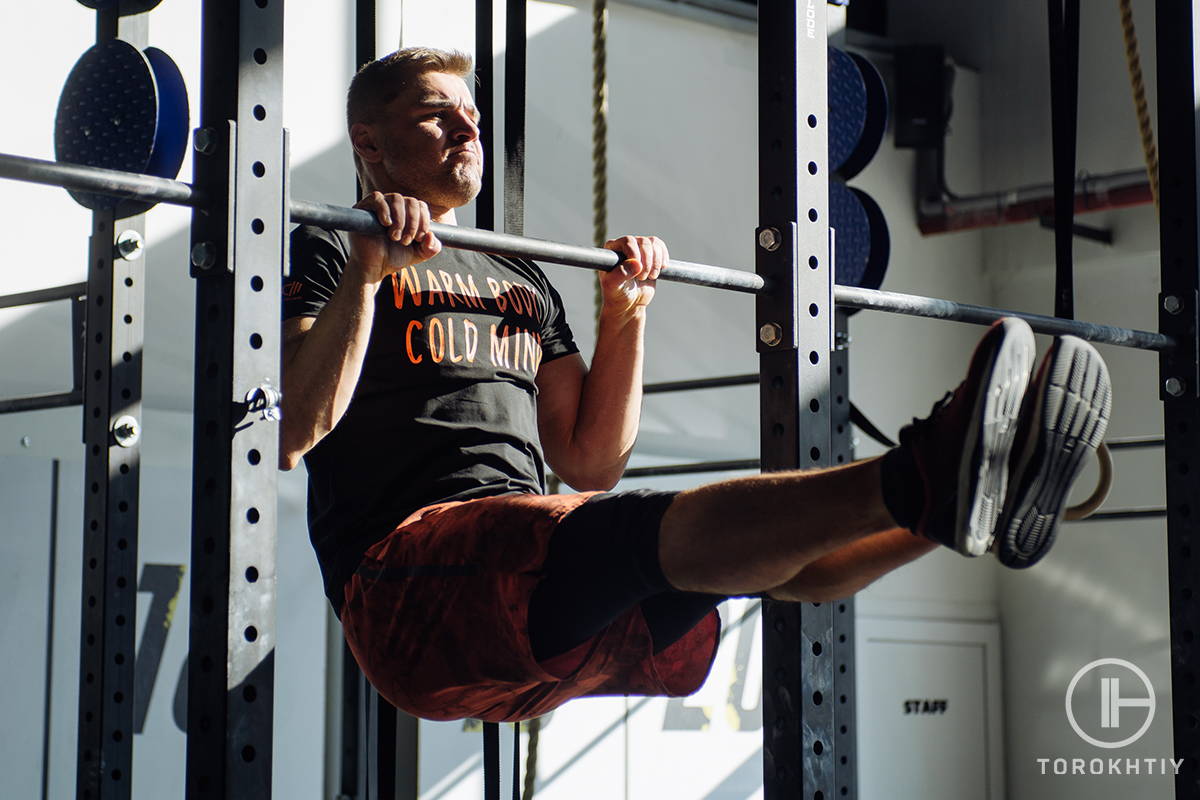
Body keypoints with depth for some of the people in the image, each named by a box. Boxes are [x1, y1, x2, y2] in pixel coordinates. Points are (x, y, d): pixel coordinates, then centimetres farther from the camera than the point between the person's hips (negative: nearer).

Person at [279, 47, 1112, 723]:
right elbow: (286, 435, -8)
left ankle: (980, 508, -42)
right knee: (660, 527, -34)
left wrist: (627, 314, 12)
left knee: (768, 540, -17)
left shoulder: (522, 283, 29)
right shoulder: (325, 255, 10)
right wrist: (369, 273, -15)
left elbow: (591, 465, 21)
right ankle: (922, 482, -56)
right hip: (411, 584, -7)